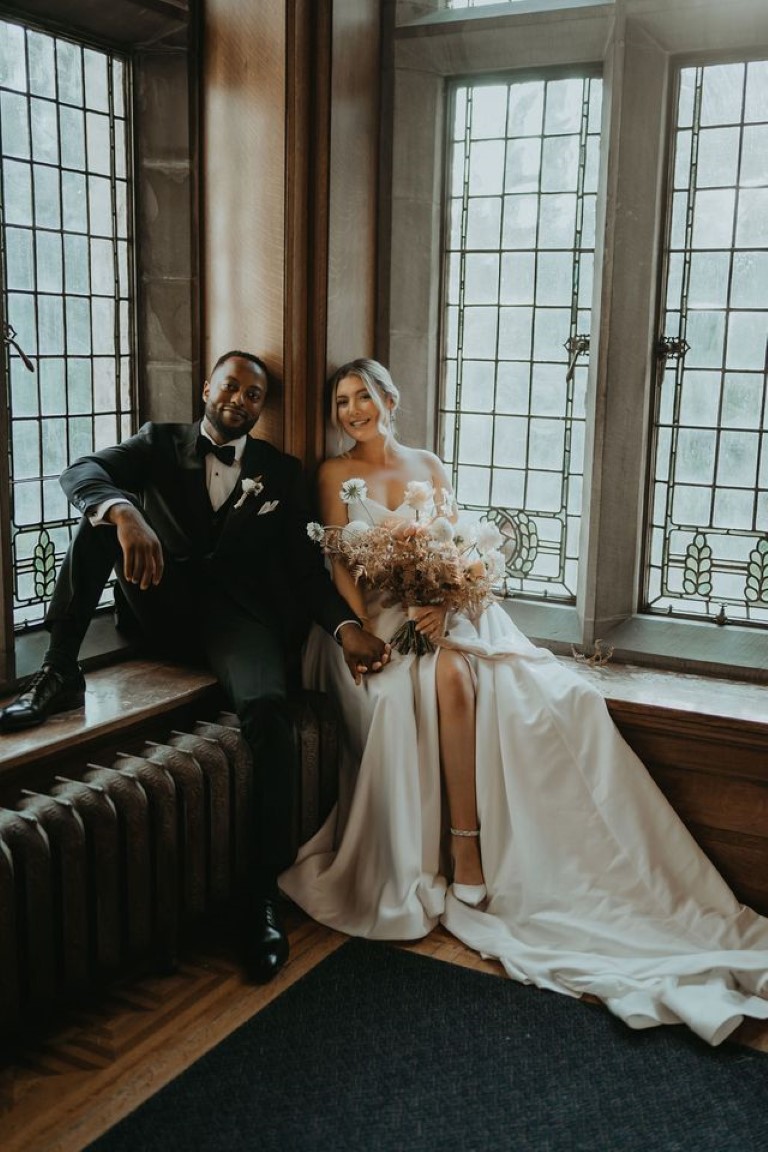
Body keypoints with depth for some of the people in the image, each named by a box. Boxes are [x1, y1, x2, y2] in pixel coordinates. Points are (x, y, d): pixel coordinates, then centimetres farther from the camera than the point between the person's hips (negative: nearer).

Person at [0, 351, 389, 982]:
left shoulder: (280, 470, 14)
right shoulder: (161, 443, 11)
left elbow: (304, 563, 8)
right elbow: (82, 471, -9)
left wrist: (346, 624, -11)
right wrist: (124, 514, -34)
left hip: (238, 614, -1)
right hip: (166, 605, 1)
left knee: (269, 709, -31)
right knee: (108, 505, -21)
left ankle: (264, 891, -24)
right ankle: (60, 673, -19)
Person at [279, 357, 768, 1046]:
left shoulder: (428, 466, 17)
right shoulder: (336, 474, 10)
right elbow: (340, 564, 0)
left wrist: (443, 603, -11)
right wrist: (364, 631, -16)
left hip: (441, 610, 3)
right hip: (377, 618, -3)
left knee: (551, 695, -24)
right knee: (449, 678, -35)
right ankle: (463, 852, -28)